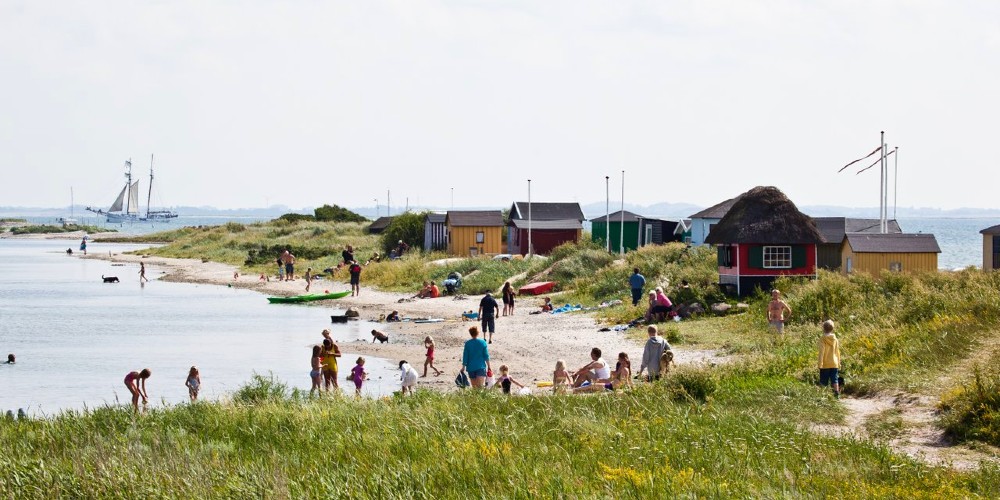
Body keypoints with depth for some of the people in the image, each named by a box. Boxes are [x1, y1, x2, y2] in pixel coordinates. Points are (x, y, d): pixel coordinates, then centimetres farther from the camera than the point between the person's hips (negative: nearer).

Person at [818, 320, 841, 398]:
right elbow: (837, 352, 11)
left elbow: (821, 352, -12)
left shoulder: (823, 339, -9)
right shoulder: (835, 339, 5)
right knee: (835, 380, 4)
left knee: (823, 382, 3)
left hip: (825, 364, -4)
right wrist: (838, 363, 19)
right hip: (834, 363, 4)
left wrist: (820, 364, -11)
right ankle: (837, 393, -3)